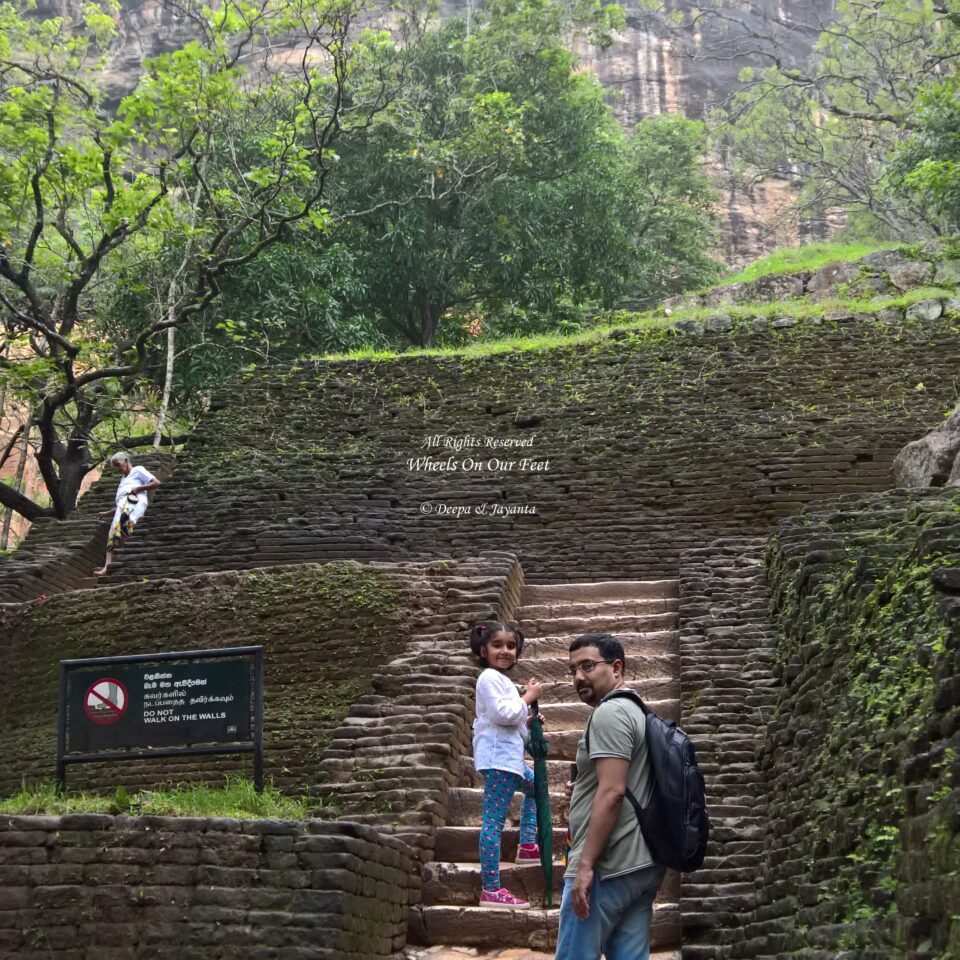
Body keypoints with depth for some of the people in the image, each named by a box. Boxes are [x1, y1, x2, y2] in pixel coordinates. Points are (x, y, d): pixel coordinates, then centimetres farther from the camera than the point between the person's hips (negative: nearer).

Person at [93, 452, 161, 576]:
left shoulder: (138, 470, 19)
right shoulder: (123, 479, 42)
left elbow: (156, 483, 3)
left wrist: (138, 488, -5)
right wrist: (108, 513, 34)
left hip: (135, 501, -8)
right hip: (122, 505, 8)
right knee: (112, 536, -13)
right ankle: (107, 566, -29)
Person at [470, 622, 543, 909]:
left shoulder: (502, 679, 21)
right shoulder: (490, 678, -10)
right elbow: (502, 713, -23)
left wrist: (528, 723, 10)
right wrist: (528, 698, -10)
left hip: (509, 757, 11)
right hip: (497, 758, -11)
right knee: (494, 821, -12)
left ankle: (527, 847, 36)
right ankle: (490, 890, -15)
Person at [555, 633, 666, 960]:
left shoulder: (609, 713, -11)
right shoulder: (636, 712, 19)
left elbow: (613, 791, -20)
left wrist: (585, 863, -21)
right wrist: (586, 790, 15)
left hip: (608, 868, -10)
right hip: (642, 865, 10)